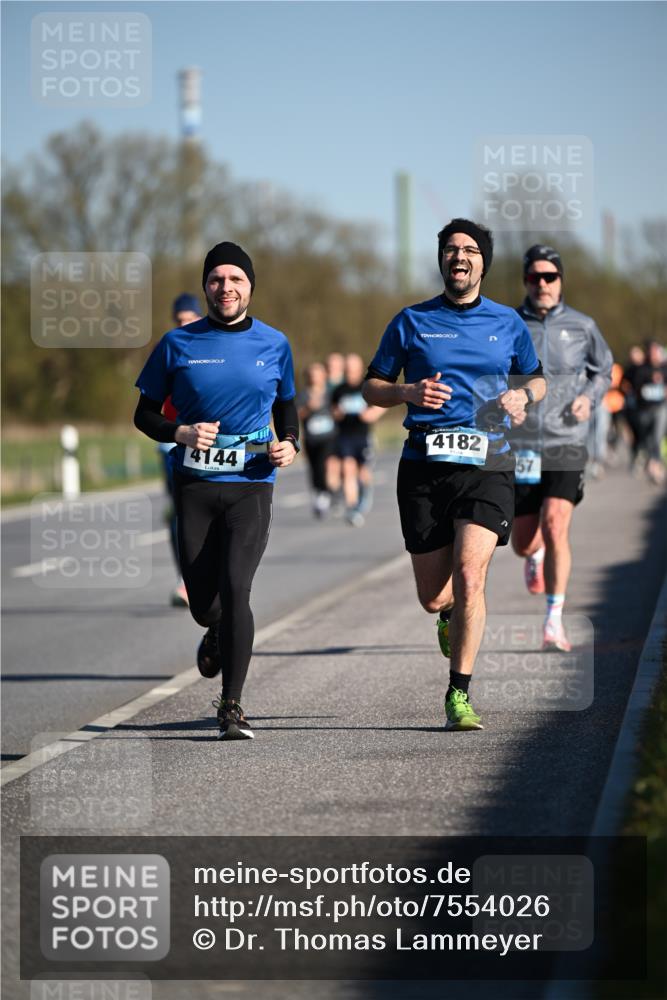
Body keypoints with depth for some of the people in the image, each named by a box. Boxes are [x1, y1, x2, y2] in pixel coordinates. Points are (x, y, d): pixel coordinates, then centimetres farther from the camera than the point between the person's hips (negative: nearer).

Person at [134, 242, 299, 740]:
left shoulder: (274, 344, 7)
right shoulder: (178, 344, 3)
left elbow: (286, 404, 20)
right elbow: (145, 414, 8)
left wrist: (290, 443, 0)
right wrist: (181, 432, -12)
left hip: (252, 484, -1)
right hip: (195, 485, 1)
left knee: (234, 589, -18)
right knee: (203, 603, 4)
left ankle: (232, 706, -11)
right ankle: (218, 637, 43)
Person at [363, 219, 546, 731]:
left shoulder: (508, 323, 10)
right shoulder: (412, 322, 7)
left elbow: (536, 379, 23)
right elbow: (372, 386, 11)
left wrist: (522, 395, 0)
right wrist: (409, 392, -10)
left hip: (487, 464, -1)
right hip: (425, 464, 1)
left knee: (469, 576, -19)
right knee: (433, 597, 3)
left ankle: (459, 694, -9)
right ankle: (453, 616, 42)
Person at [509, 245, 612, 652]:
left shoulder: (582, 327, 2)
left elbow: (604, 370, 18)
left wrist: (590, 397, -2)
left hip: (566, 444, -1)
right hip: (521, 446, 1)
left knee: (555, 526, -20)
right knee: (523, 542, 7)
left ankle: (555, 623, -15)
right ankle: (536, 556, 48)